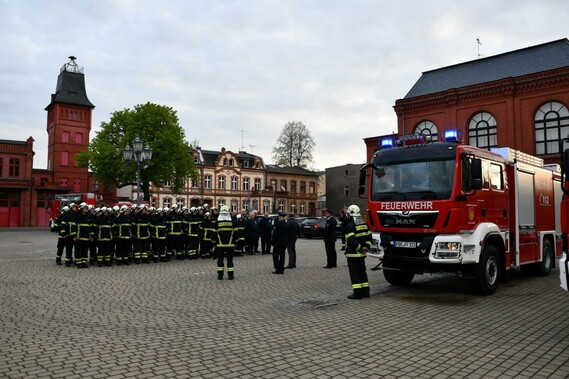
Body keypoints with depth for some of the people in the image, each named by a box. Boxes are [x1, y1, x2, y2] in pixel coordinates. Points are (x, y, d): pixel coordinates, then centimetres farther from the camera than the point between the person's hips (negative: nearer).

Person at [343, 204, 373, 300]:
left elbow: (351, 241, -23)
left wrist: (360, 248, -13)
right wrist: (366, 246, 0)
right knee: (362, 272, 17)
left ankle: (357, 293, -2)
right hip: (362, 254, 8)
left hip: (353, 254, -8)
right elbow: (369, 237, 9)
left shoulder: (350, 226, -16)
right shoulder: (364, 224, 10)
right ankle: (365, 291, 21)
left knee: (354, 274, -2)